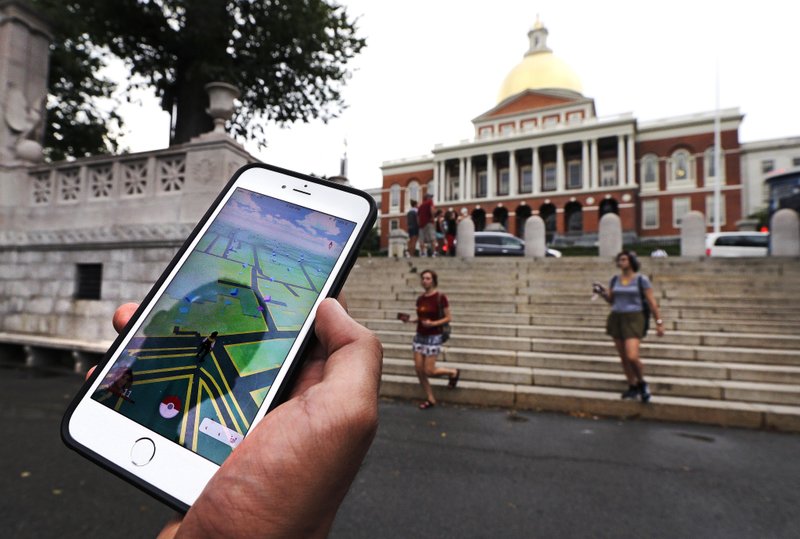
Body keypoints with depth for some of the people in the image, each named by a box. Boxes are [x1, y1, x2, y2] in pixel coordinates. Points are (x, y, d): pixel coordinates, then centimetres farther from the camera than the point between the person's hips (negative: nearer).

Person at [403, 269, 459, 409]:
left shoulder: (440, 297, -12)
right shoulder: (420, 299, 5)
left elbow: (447, 318, -8)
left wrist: (433, 323, -22)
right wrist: (410, 320, -3)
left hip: (433, 337, -6)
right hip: (419, 336, 6)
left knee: (429, 371, -4)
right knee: (419, 370, 4)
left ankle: (453, 372, 24)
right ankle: (430, 399, 21)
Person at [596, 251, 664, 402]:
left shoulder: (642, 279, -6)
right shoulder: (615, 279, 8)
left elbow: (652, 302, -5)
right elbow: (610, 300, 11)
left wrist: (659, 323, -6)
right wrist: (601, 292, -9)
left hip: (633, 320, -5)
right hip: (616, 319, 5)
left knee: (632, 357, -18)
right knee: (624, 357, 10)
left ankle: (642, 383, 12)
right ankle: (633, 387, 28)